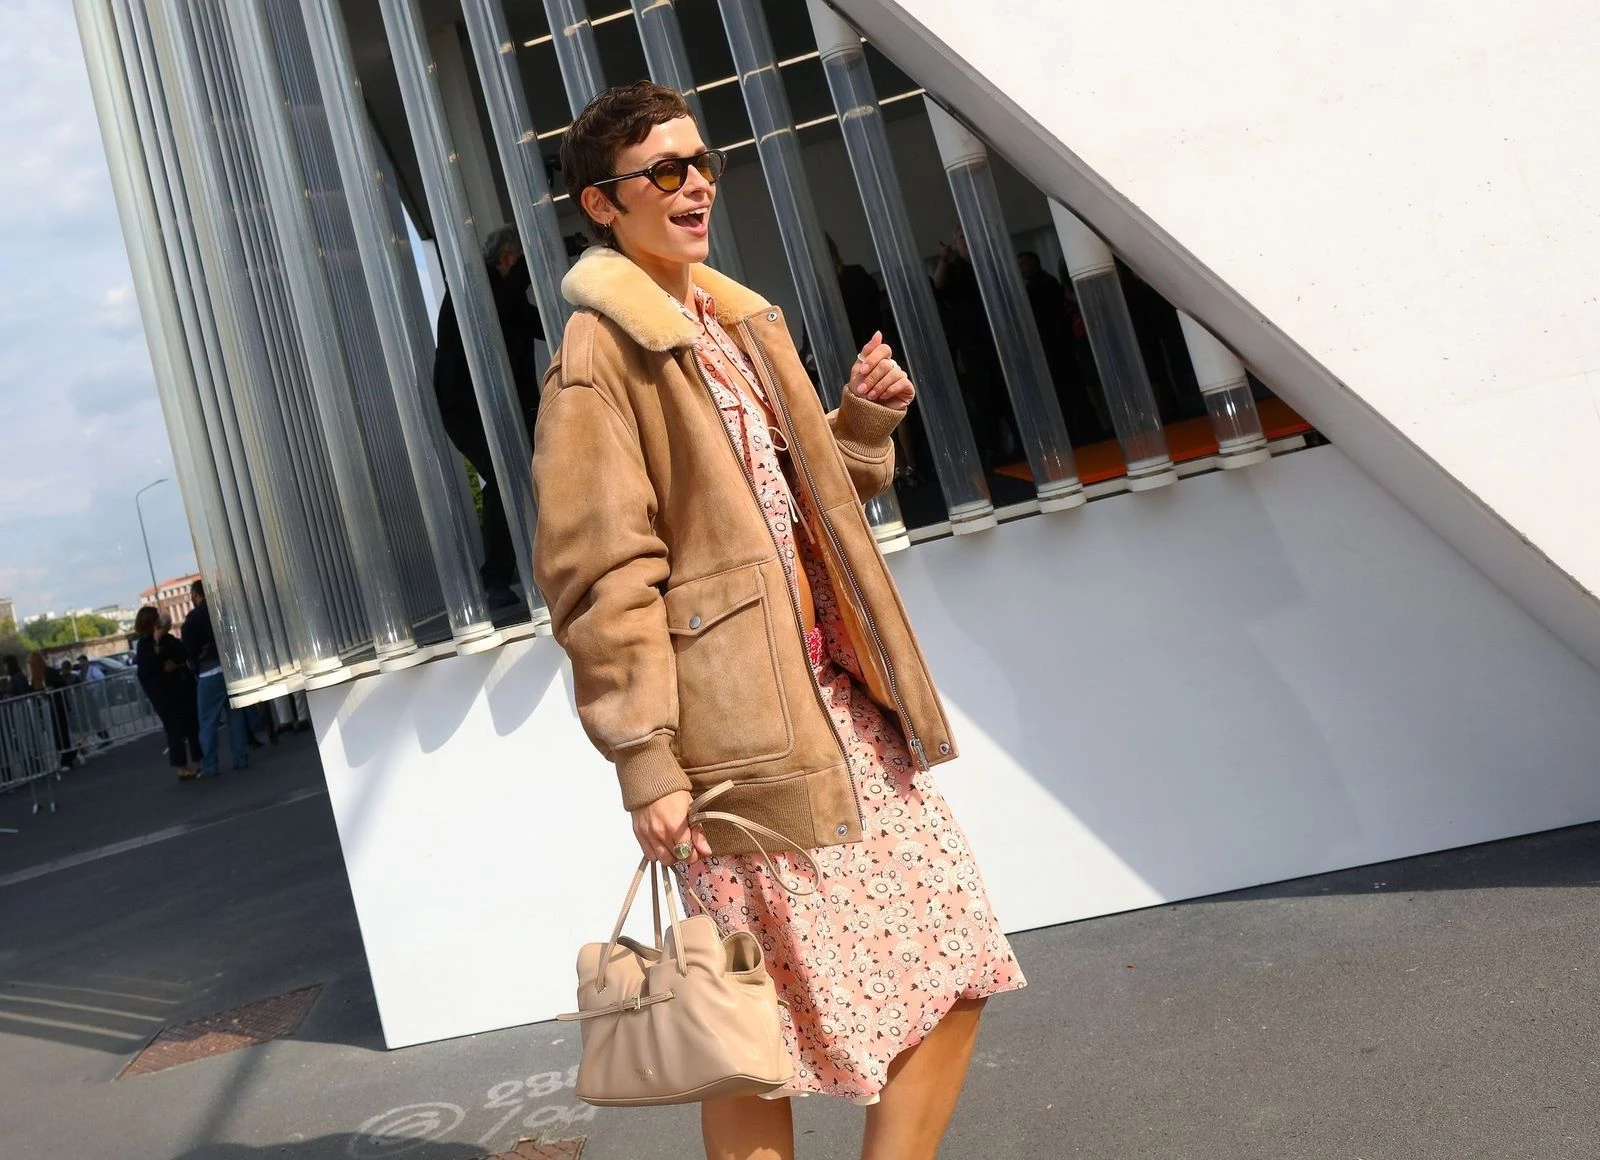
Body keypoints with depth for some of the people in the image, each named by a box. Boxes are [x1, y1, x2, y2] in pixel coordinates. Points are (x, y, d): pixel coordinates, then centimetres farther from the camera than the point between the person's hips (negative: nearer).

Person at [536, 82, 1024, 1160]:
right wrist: (646, 759, -18)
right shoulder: (600, 355, -8)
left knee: (954, 973, 10)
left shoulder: (744, 322, 17)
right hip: (744, 726, -8)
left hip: (844, 700, 8)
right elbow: (600, 578, -14)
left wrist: (866, 421, 8)